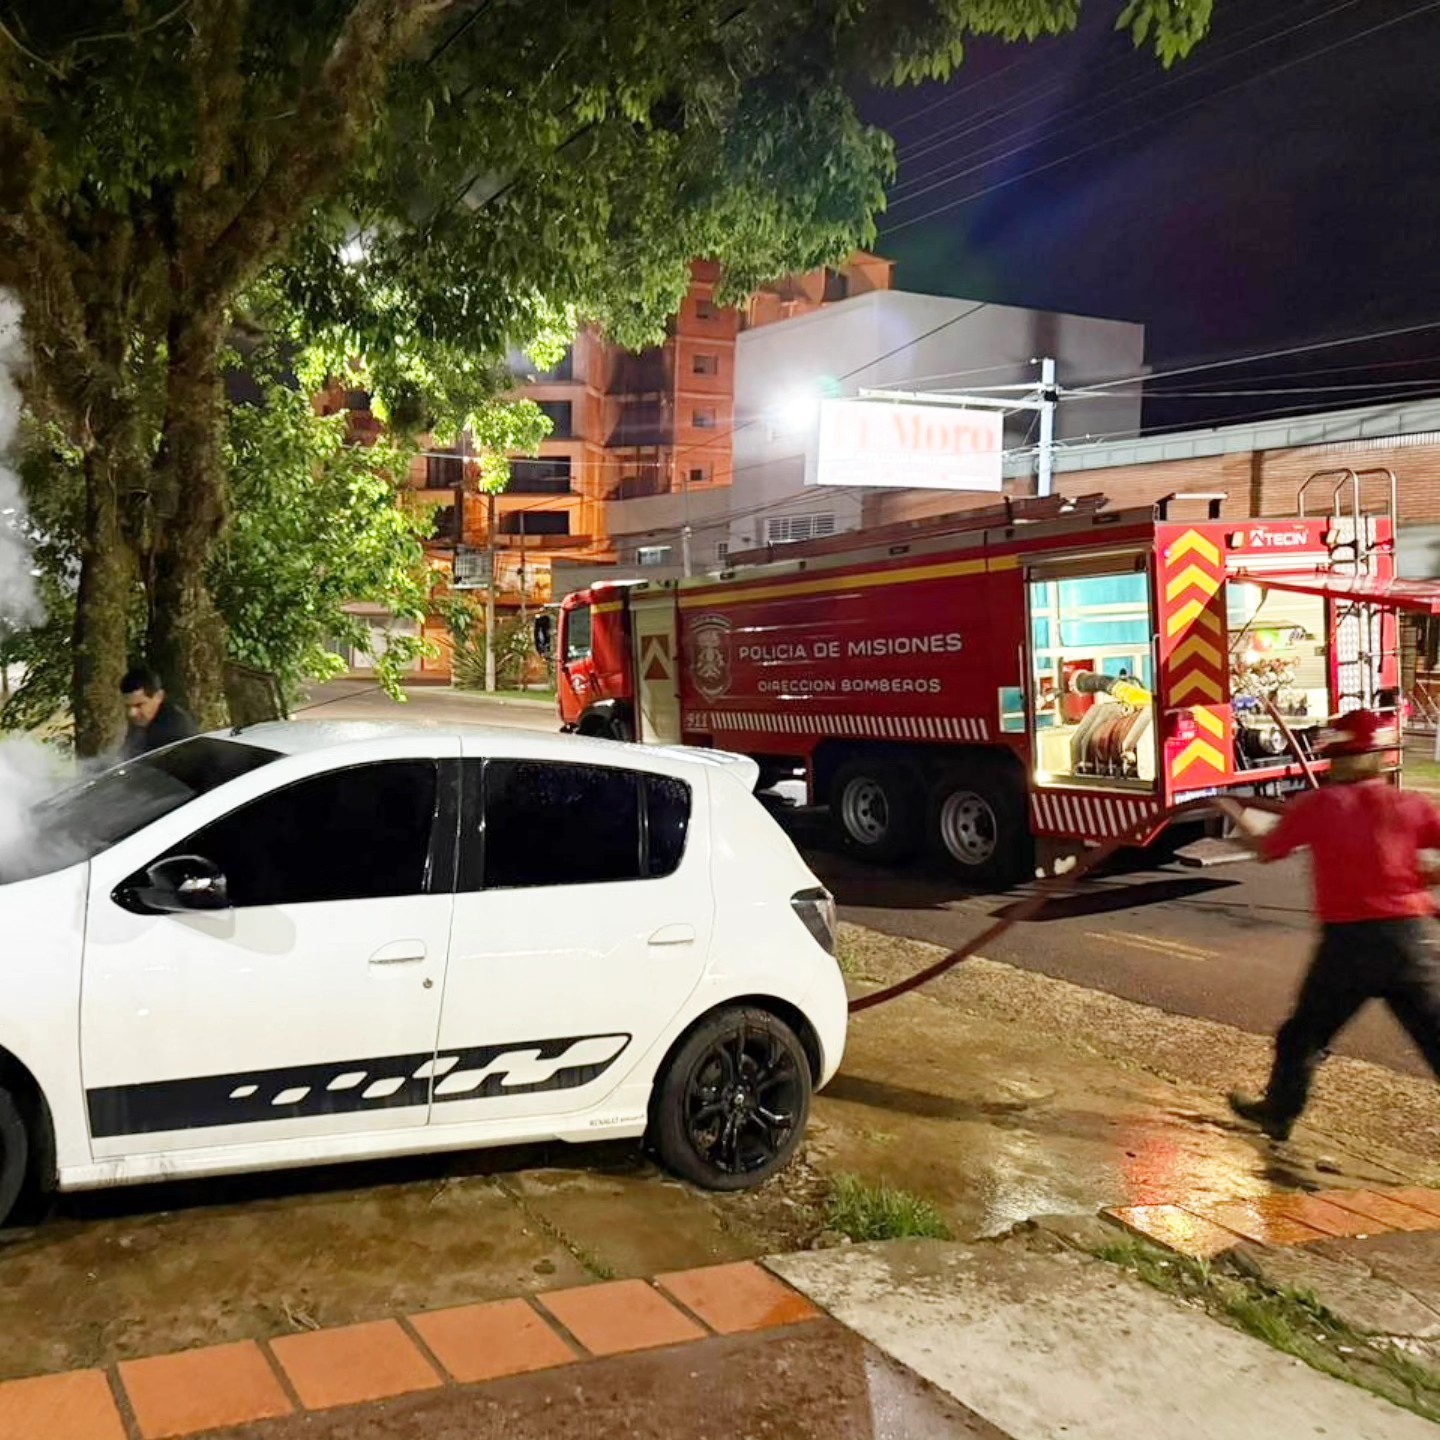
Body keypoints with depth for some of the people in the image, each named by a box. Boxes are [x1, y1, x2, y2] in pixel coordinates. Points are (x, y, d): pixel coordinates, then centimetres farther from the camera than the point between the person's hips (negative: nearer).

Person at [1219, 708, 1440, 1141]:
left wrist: (1234, 814, 25)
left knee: (1305, 1032, 18)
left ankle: (1277, 1111, 34)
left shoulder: (1316, 805, -2)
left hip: (1347, 941, -1)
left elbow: (1265, 850, 9)